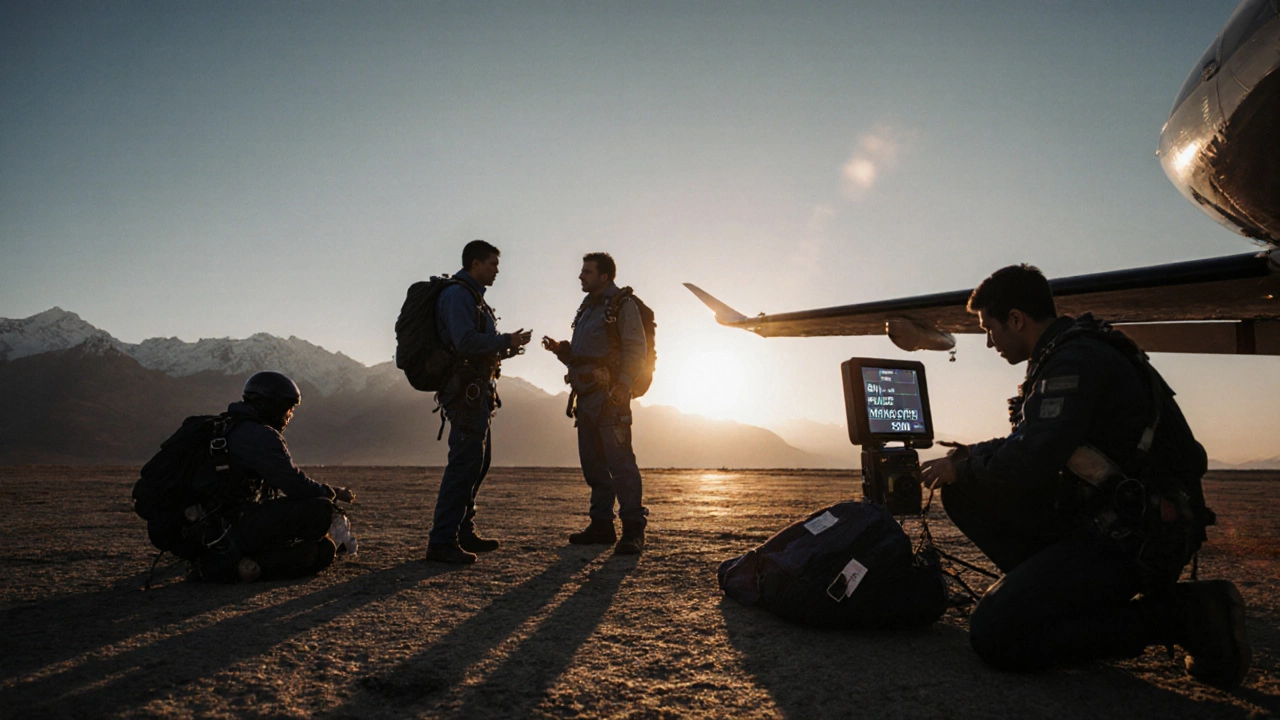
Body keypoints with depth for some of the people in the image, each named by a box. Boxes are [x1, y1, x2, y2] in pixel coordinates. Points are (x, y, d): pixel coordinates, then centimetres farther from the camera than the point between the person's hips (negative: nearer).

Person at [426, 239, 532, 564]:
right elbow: (466, 342, -23)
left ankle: (463, 532, 24)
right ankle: (441, 541, -11)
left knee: (479, 459, 15)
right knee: (466, 461, -13)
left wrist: (506, 348, 12)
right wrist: (506, 341, -13)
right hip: (465, 390, -11)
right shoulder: (457, 295, -10)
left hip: (476, 390, 11)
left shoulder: (472, 297, 23)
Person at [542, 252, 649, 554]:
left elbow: (635, 349, -12)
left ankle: (634, 529, -9)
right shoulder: (586, 309, 23)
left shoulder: (622, 305, -3)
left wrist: (621, 386, -22)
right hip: (586, 396, 9)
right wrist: (561, 349, 8)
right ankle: (602, 526, 17)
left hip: (610, 396, -9)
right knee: (592, 462, 10)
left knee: (620, 460, -12)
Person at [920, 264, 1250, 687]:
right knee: (966, 493, 6)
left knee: (994, 635, -16)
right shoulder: (1068, 355, 14)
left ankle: (1180, 613, -8)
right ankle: (1052, 592, 6)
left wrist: (964, 468, -9)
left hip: (1136, 537, -10)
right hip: (1099, 516, 10)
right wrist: (969, 457, 10)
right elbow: (1041, 446, 22)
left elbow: (1031, 463, -27)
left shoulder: (1077, 361, -17)